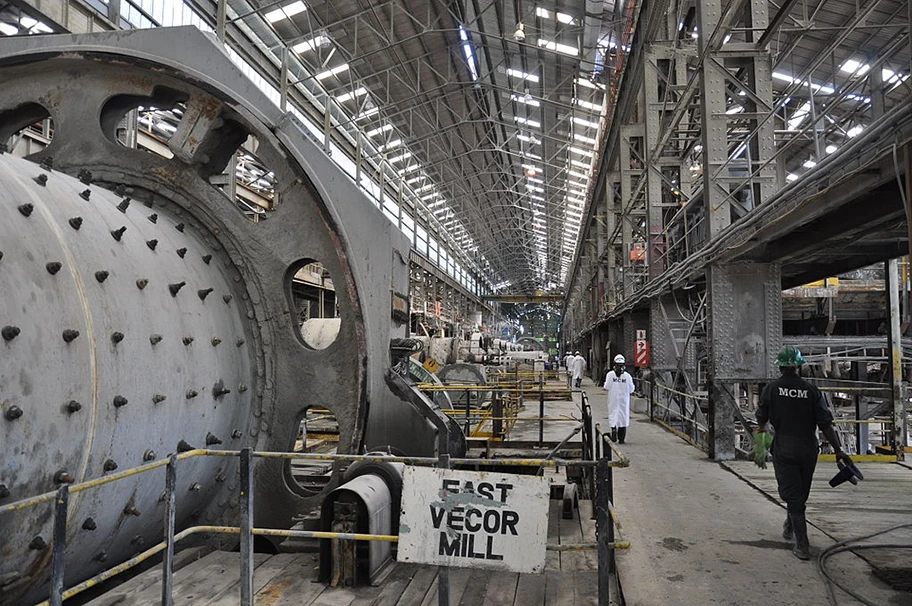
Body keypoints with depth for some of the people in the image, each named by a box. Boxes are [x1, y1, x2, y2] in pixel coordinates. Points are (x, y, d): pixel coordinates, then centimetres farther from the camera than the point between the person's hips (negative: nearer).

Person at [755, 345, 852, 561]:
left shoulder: (771, 389, -6)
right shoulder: (811, 391, -4)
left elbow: (762, 418, 6)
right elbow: (826, 424, -6)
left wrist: (761, 429, 28)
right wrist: (839, 451, 2)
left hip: (783, 450, -2)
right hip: (808, 450, 3)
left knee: (792, 495, 1)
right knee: (801, 493, 20)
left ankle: (802, 545, -3)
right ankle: (790, 528, 40)